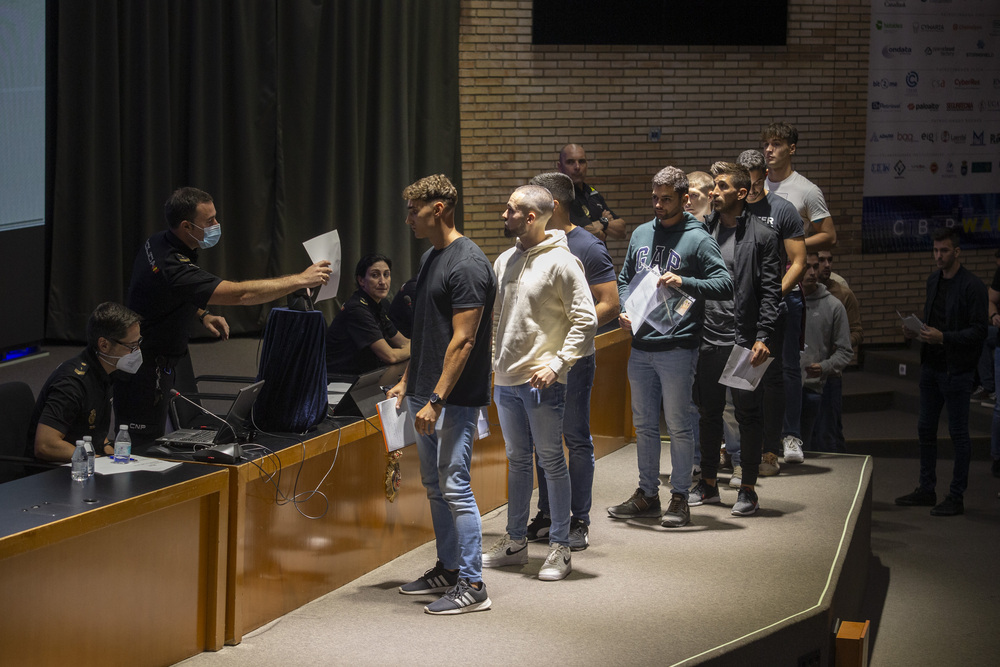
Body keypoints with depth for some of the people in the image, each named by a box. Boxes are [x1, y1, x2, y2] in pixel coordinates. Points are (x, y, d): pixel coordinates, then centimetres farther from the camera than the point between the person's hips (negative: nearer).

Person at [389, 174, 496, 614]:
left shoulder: (467, 264, -17)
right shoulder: (430, 257, 14)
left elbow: (463, 340, -21)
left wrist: (436, 400, -23)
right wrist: (407, 382, 20)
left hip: (455, 397, -10)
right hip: (426, 394, 10)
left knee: (454, 486, -8)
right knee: (434, 484, 16)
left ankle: (472, 585, -2)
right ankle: (448, 569, 27)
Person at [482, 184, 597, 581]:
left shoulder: (561, 262, -11)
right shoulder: (505, 260, 11)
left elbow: (586, 321, -13)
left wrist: (558, 363, -18)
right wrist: (492, 359, 13)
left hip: (542, 382, -7)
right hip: (505, 379, 7)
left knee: (551, 461, -1)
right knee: (517, 460, 15)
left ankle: (560, 548, 7)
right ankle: (515, 541, 24)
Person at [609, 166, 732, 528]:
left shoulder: (698, 239, -6)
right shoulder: (641, 234, 13)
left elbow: (725, 284, -13)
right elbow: (624, 279, 21)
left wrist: (684, 282, -25)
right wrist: (623, 309, 3)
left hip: (676, 348, -6)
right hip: (640, 346, 6)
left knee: (678, 425, 0)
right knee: (644, 424, 13)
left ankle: (679, 497, 8)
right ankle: (647, 494, 23)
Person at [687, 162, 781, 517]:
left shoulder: (761, 235, -4)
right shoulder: (703, 231, 9)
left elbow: (771, 291, -7)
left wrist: (762, 337, -15)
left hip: (744, 340, -4)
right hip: (707, 338, 4)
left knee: (748, 414, 4)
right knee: (709, 412, 13)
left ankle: (748, 488, 12)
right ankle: (708, 483, 25)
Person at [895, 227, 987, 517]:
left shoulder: (972, 286, -13)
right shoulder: (933, 280, 12)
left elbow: (979, 331, -17)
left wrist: (943, 337, -25)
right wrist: (917, 331, 1)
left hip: (956, 370, -8)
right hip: (931, 365, 8)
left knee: (958, 433, 0)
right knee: (926, 428, 13)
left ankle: (956, 496, 7)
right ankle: (926, 490, 24)